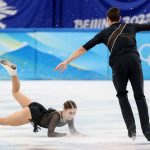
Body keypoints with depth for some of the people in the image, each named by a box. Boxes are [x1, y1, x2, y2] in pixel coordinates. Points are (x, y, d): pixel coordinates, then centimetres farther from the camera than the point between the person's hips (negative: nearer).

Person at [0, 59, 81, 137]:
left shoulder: (69, 117, -19)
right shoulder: (56, 116, -39)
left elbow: (73, 131, -8)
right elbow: (50, 134, -42)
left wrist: (80, 134, -27)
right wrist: (65, 135, -45)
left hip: (39, 110, 7)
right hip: (32, 113, -7)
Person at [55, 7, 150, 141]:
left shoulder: (104, 33, 21)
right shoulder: (131, 27, 24)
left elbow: (83, 49, 20)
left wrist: (66, 62, 24)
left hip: (118, 64, 0)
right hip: (134, 60, 0)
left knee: (122, 95, 21)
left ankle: (131, 127, 7)